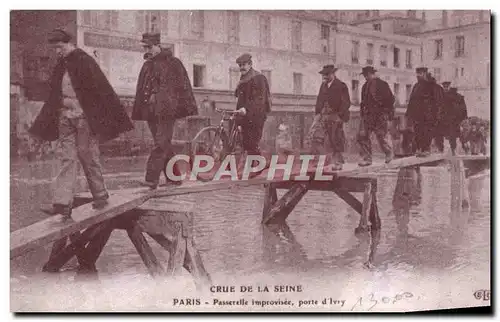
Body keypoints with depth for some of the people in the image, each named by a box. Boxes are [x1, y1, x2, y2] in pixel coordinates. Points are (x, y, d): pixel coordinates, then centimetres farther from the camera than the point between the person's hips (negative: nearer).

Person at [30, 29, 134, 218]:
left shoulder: (85, 62, -7)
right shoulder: (61, 66, 14)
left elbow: (102, 90, -10)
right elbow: (54, 95, 20)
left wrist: (113, 118, -13)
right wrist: (44, 124, 19)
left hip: (84, 118, -6)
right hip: (65, 118, 6)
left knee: (88, 157, 1)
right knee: (67, 158, 0)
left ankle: (100, 196, 17)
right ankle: (62, 203, -5)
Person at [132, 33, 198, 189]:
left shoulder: (172, 62, -1)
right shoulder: (147, 66, 18)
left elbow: (183, 86, -4)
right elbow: (140, 90, 22)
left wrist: (188, 109, -9)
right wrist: (138, 112, 18)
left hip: (167, 110, -7)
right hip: (151, 111, 7)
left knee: (161, 144, -13)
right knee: (164, 146, 10)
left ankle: (151, 178, -17)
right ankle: (174, 177, 19)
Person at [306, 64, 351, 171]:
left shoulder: (341, 86, -2)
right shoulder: (323, 85, 15)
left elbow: (346, 103, -6)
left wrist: (339, 115, -13)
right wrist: (317, 113, 7)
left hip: (335, 117, -5)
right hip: (322, 116, 5)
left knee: (335, 142, 1)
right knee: (313, 136, -11)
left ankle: (337, 163, 15)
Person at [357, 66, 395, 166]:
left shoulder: (382, 84, -4)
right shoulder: (365, 86, 15)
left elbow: (390, 99, -5)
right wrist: (363, 112, 12)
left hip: (380, 115, -6)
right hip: (367, 115, 6)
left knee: (381, 137, 0)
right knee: (362, 136, -6)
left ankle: (389, 153, 26)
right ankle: (366, 158, -1)